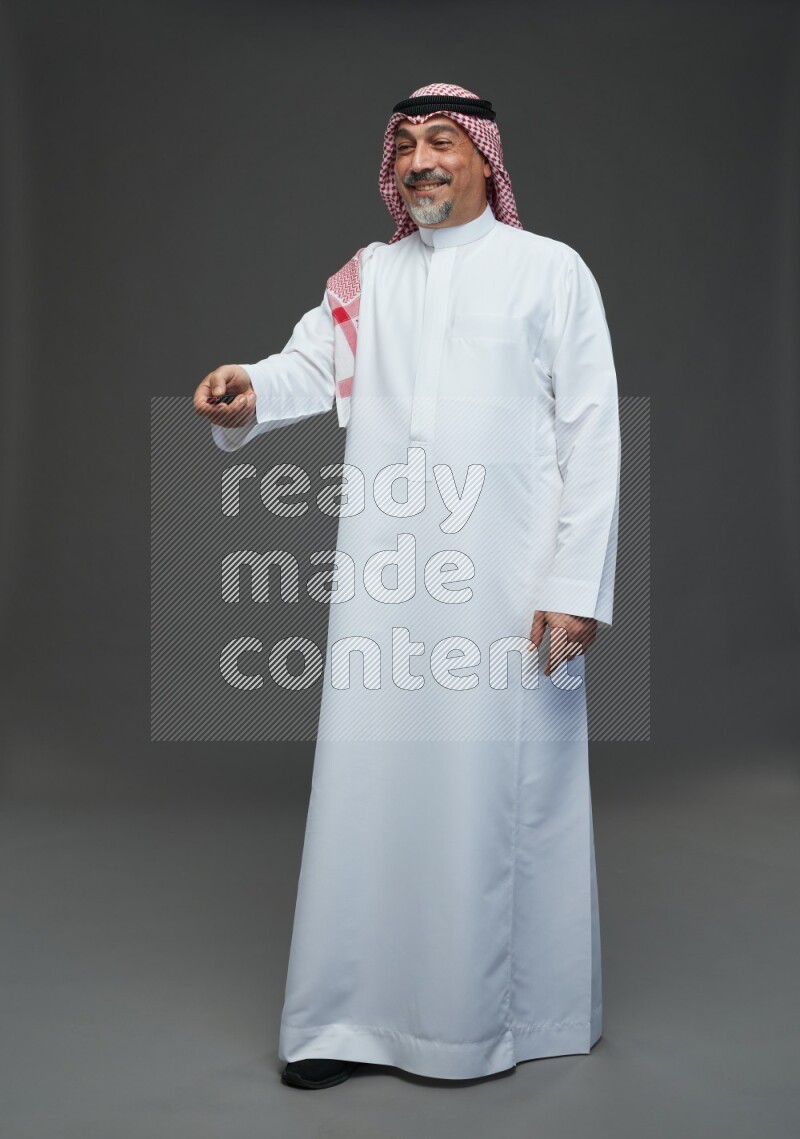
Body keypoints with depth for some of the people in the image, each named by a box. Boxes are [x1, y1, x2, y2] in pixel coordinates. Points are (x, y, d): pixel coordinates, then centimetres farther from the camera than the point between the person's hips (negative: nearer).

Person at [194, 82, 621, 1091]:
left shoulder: (551, 270, 5)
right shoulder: (368, 277, 16)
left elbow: (592, 433, 0)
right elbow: (308, 366, 3)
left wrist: (578, 583, -8)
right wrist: (247, 391, -21)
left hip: (509, 582, -3)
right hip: (386, 581, 3)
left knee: (502, 791, 2)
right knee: (371, 781, 4)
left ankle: (505, 1013, 19)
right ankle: (358, 1014, 17)